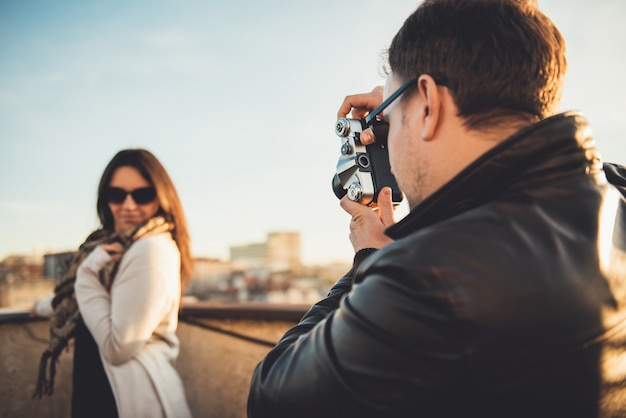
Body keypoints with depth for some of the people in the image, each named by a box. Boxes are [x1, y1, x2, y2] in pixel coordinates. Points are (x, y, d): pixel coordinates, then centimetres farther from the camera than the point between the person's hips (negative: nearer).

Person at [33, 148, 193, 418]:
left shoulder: (153, 248, -22)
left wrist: (87, 273, -15)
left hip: (134, 395, -8)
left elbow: (119, 347, -24)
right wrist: (45, 306, 43)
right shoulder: (117, 246, 6)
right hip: (102, 388, 9)